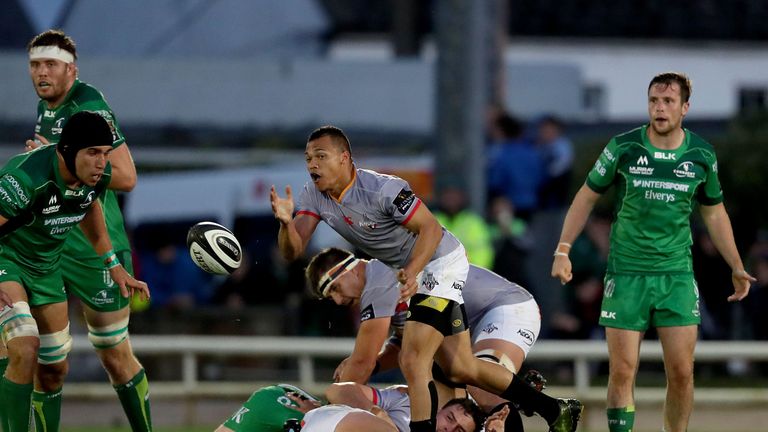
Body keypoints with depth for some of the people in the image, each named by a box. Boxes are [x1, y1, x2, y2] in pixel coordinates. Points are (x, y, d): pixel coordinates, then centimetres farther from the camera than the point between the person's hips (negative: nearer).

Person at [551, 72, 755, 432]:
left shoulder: (702, 155, 1)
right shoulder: (624, 147, -5)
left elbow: (714, 213, 15)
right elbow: (587, 197, 5)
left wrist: (736, 268, 13)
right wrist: (563, 251, -1)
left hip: (677, 276, 2)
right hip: (626, 276, -1)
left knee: (681, 373, -2)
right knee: (622, 371, -5)